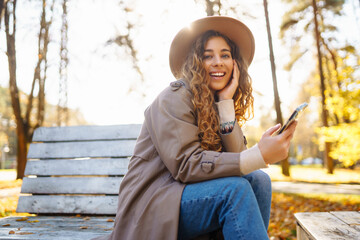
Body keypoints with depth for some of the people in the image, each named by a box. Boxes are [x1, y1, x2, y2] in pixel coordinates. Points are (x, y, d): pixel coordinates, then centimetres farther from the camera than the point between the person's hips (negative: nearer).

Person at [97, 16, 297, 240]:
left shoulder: (224, 105, 11)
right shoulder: (175, 97, -11)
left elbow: (236, 157, -4)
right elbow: (185, 165, -23)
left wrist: (226, 102, -10)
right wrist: (260, 156, -29)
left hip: (189, 196, 7)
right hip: (151, 210, -6)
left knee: (258, 179, -13)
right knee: (235, 187, -26)